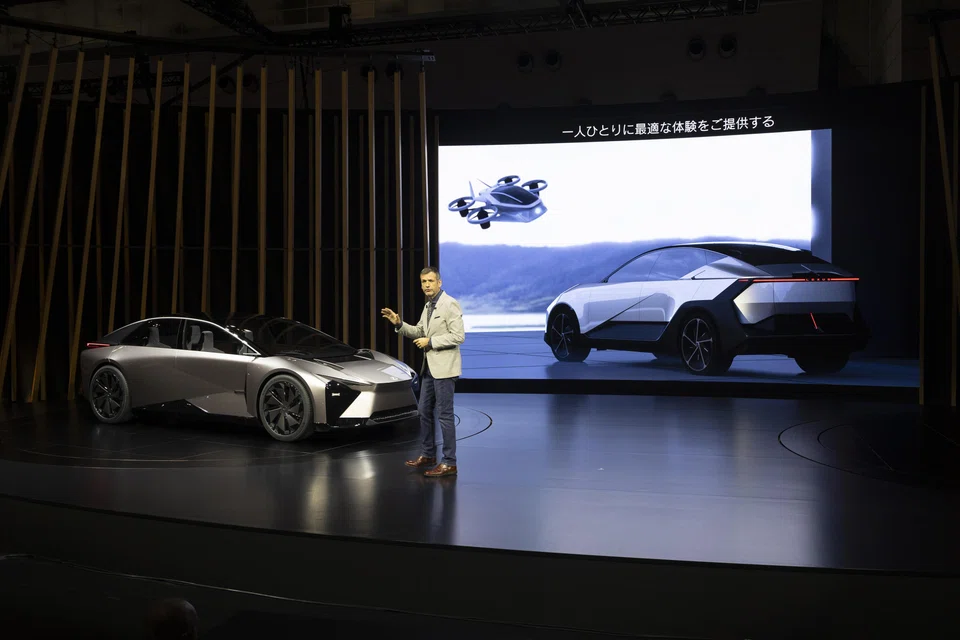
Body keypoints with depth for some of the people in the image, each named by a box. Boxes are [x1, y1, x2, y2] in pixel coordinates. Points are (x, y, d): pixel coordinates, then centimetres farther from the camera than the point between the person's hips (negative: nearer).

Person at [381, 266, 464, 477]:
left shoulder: (450, 304, -14)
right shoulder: (428, 306, 13)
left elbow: (458, 336, -19)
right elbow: (419, 331, 20)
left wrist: (430, 341, -18)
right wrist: (399, 323, 5)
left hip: (444, 367, -9)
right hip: (429, 367, 9)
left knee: (444, 415, -5)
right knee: (425, 412, 16)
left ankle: (449, 463, 1)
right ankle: (427, 455, 29)